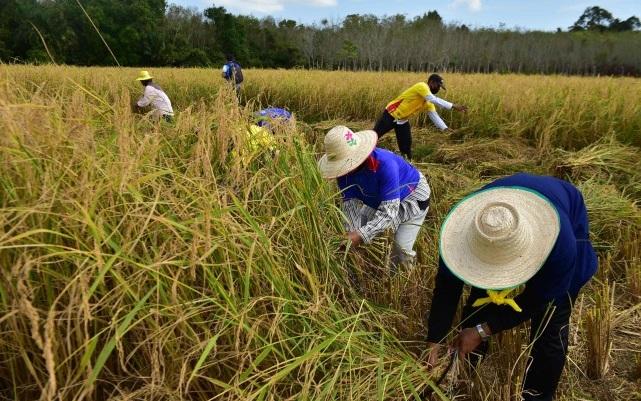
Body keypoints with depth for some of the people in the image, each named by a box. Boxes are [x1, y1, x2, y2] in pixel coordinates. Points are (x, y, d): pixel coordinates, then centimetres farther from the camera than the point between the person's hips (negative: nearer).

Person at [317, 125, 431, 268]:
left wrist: (361, 235, -51)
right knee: (359, 227, 3)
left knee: (401, 247, -13)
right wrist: (353, 232, -38)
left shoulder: (384, 164, -44)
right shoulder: (345, 168, -24)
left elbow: (389, 210, -44)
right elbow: (350, 202, -22)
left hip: (413, 195, -6)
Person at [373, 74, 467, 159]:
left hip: (403, 120, 8)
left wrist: (445, 128, -9)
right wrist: (453, 106, -35)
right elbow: (435, 100, -33)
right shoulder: (422, 86, -22)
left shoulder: (428, 101, 3)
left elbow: (434, 115, 3)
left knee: (406, 145, 5)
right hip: (390, 115, -8)